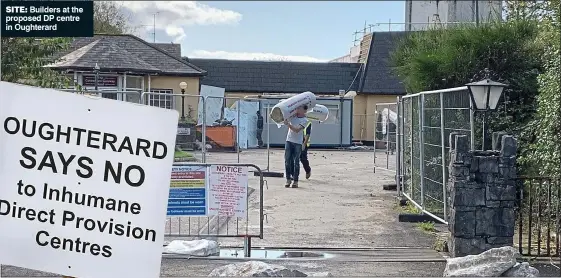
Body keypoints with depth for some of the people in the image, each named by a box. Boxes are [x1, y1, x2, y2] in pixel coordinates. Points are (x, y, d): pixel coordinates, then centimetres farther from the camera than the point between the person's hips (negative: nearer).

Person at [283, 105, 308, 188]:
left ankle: (295, 180, 5)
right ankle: (288, 179, 10)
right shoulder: (292, 115, 4)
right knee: (287, 161, 2)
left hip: (298, 143, -4)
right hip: (289, 141, 4)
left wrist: (288, 124, -28)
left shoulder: (304, 120, -9)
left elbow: (297, 130, -20)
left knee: (296, 162, -1)